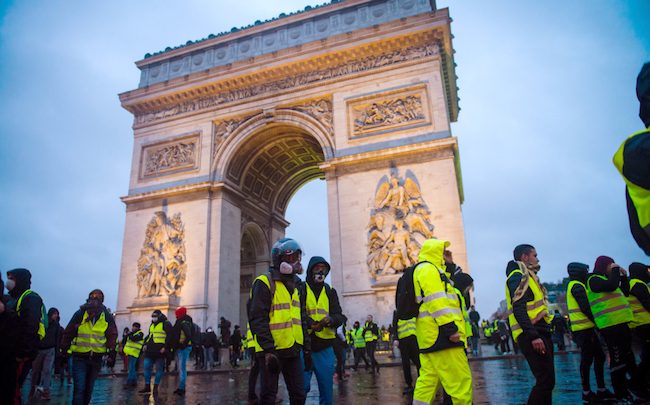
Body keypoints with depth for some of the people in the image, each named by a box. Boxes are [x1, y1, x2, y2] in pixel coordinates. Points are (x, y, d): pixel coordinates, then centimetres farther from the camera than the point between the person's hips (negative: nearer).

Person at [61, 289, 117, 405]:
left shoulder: (107, 317, -3)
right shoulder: (80, 314, -7)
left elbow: (112, 336, 2)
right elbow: (68, 333, 1)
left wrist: (112, 354, -2)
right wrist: (63, 351, 3)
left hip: (96, 359, 2)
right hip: (80, 357, -2)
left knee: (89, 388, 16)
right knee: (79, 388, -9)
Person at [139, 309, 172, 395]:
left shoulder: (166, 324, -5)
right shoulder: (152, 325, 19)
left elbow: (169, 336, -11)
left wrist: (165, 347, -18)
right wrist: (145, 344, 12)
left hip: (159, 350, -8)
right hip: (150, 350, 8)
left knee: (159, 369, -1)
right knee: (147, 367, 6)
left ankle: (155, 387, 8)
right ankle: (147, 386, 17)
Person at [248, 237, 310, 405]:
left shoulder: (294, 286, 15)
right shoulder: (264, 283, -10)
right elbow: (258, 320, -17)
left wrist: (306, 348, 14)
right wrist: (268, 350, -21)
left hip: (293, 351, 7)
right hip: (272, 351, -7)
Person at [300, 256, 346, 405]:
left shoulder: (330, 291, 13)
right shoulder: (300, 289, 1)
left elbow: (340, 316, 6)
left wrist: (331, 319, -17)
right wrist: (308, 322, -25)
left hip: (325, 348, 4)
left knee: (327, 388, 10)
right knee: (302, 387, -4)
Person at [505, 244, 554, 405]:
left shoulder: (527, 276, 22)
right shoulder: (518, 276, -9)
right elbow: (518, 309, -20)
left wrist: (539, 334, 18)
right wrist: (533, 336, -25)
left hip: (539, 333, 10)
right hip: (531, 335, -10)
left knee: (546, 380, 12)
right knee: (546, 380, -11)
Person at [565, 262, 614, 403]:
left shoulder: (575, 286, 20)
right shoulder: (577, 286, -12)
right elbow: (586, 308, -18)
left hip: (586, 328, 10)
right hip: (584, 329, -10)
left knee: (599, 357, 13)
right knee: (587, 360, -4)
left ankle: (601, 390, 19)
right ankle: (587, 393, 3)